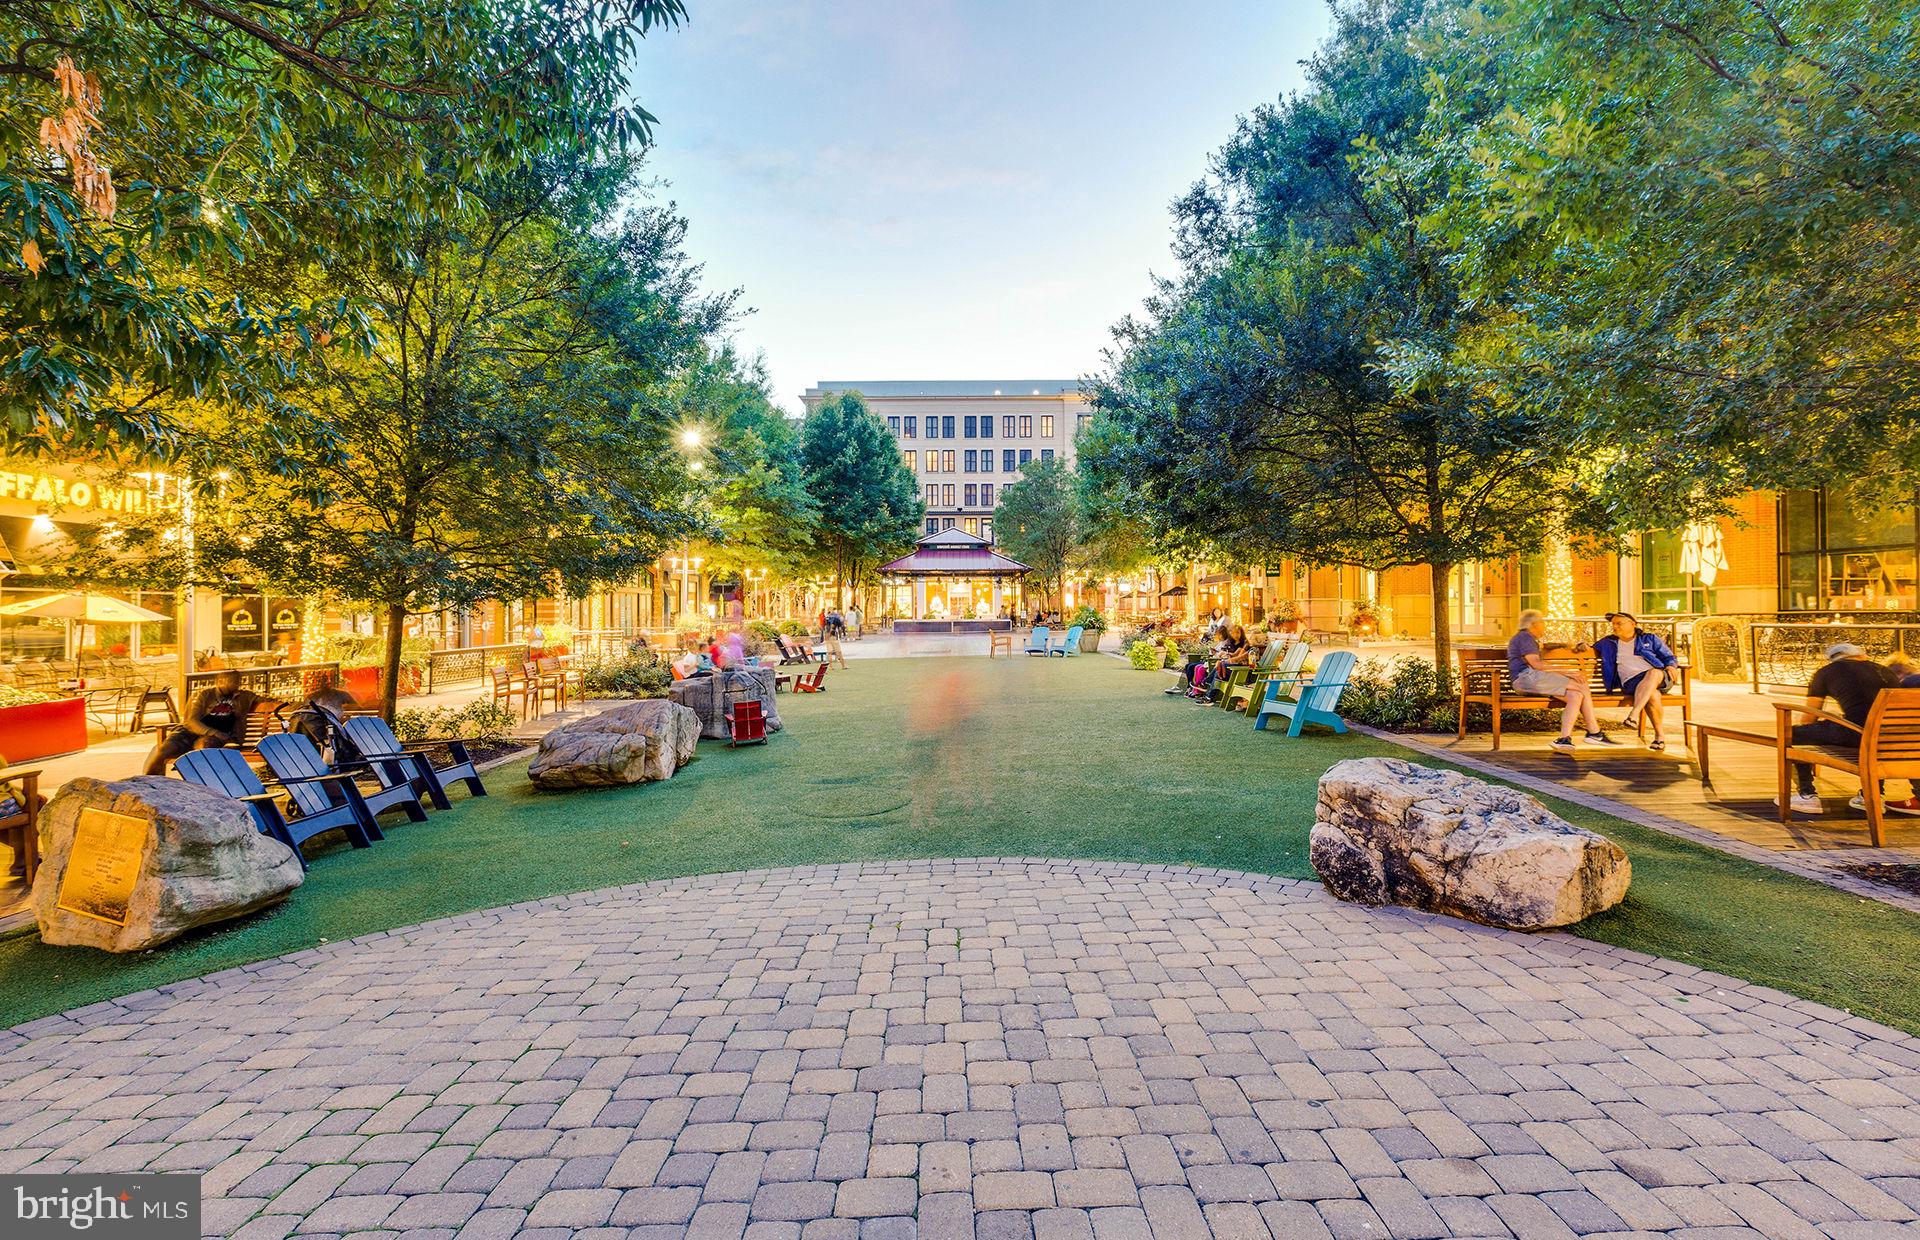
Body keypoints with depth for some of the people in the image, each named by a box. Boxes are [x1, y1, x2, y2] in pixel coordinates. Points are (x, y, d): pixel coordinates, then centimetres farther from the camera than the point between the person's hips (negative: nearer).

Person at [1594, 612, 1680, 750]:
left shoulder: (1650, 639, 20)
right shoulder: (1608, 643, 22)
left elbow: (1669, 657, 19)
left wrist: (1670, 666, -5)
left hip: (1658, 677, 0)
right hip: (1630, 681, 0)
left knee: (1654, 673, -39)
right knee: (1652, 695, -35)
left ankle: (1634, 714, -52)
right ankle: (1660, 735, -26)